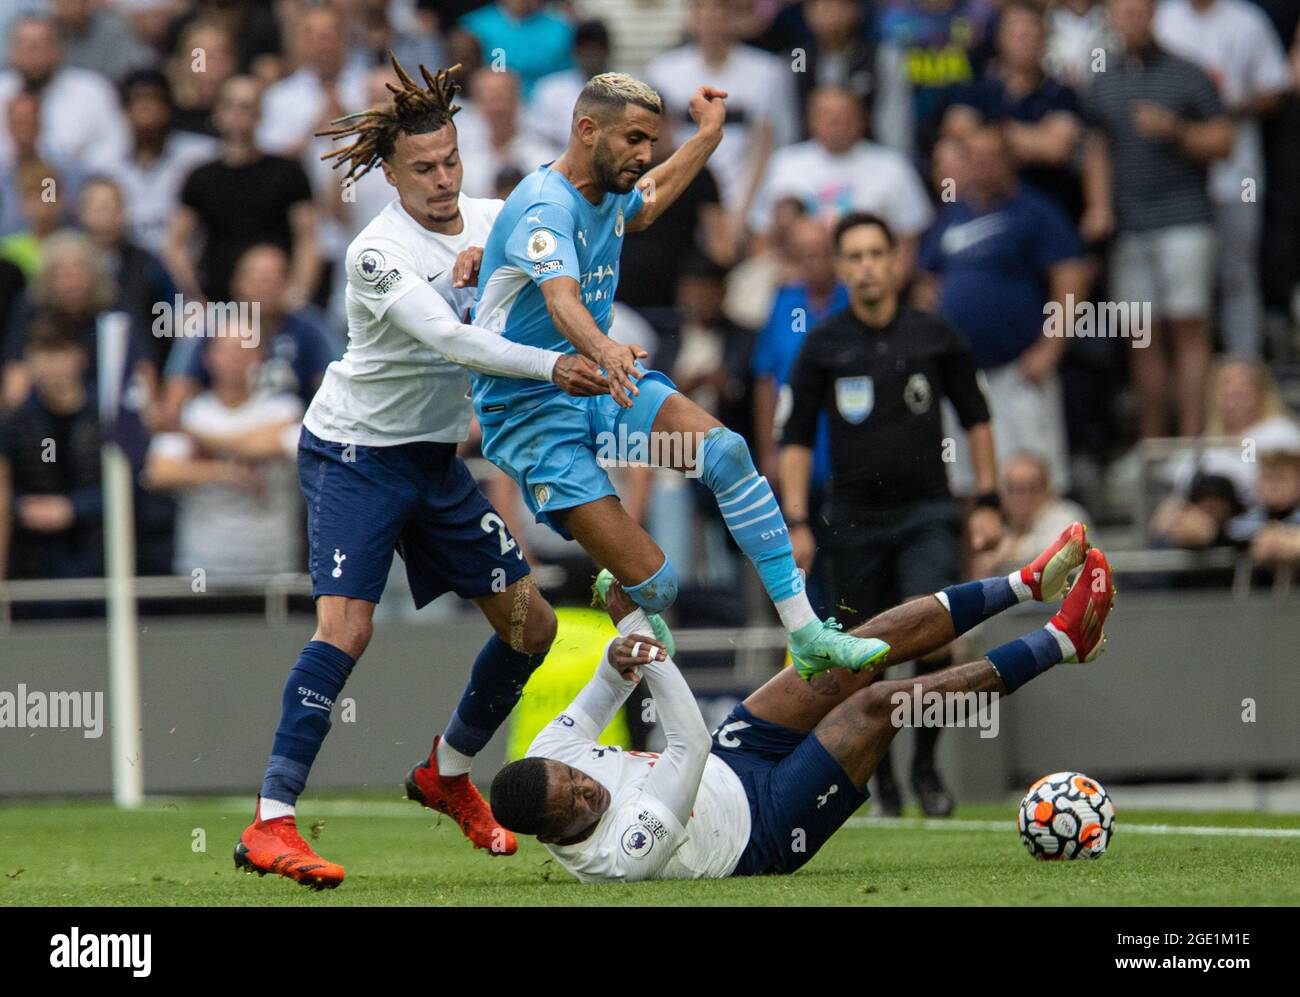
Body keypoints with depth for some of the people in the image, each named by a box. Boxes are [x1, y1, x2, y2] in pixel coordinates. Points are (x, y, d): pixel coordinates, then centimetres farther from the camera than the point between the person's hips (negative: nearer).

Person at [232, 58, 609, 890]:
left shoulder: (489, 222, 0)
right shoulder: (378, 253, -21)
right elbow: (450, 340, -33)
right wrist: (552, 368, -45)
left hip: (437, 459, 7)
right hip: (354, 454, -7)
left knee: (532, 622, 6)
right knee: (347, 626, -22)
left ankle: (447, 772, 28)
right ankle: (269, 824, -23)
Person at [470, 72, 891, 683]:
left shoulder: (609, 192, 7)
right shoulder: (546, 207, -21)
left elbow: (646, 200, 35)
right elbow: (562, 300, -41)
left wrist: (709, 133, 38)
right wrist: (604, 350, -60)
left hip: (603, 379, 8)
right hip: (530, 409, -8)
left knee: (726, 451, -20)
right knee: (653, 585, -18)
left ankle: (805, 633, -17)